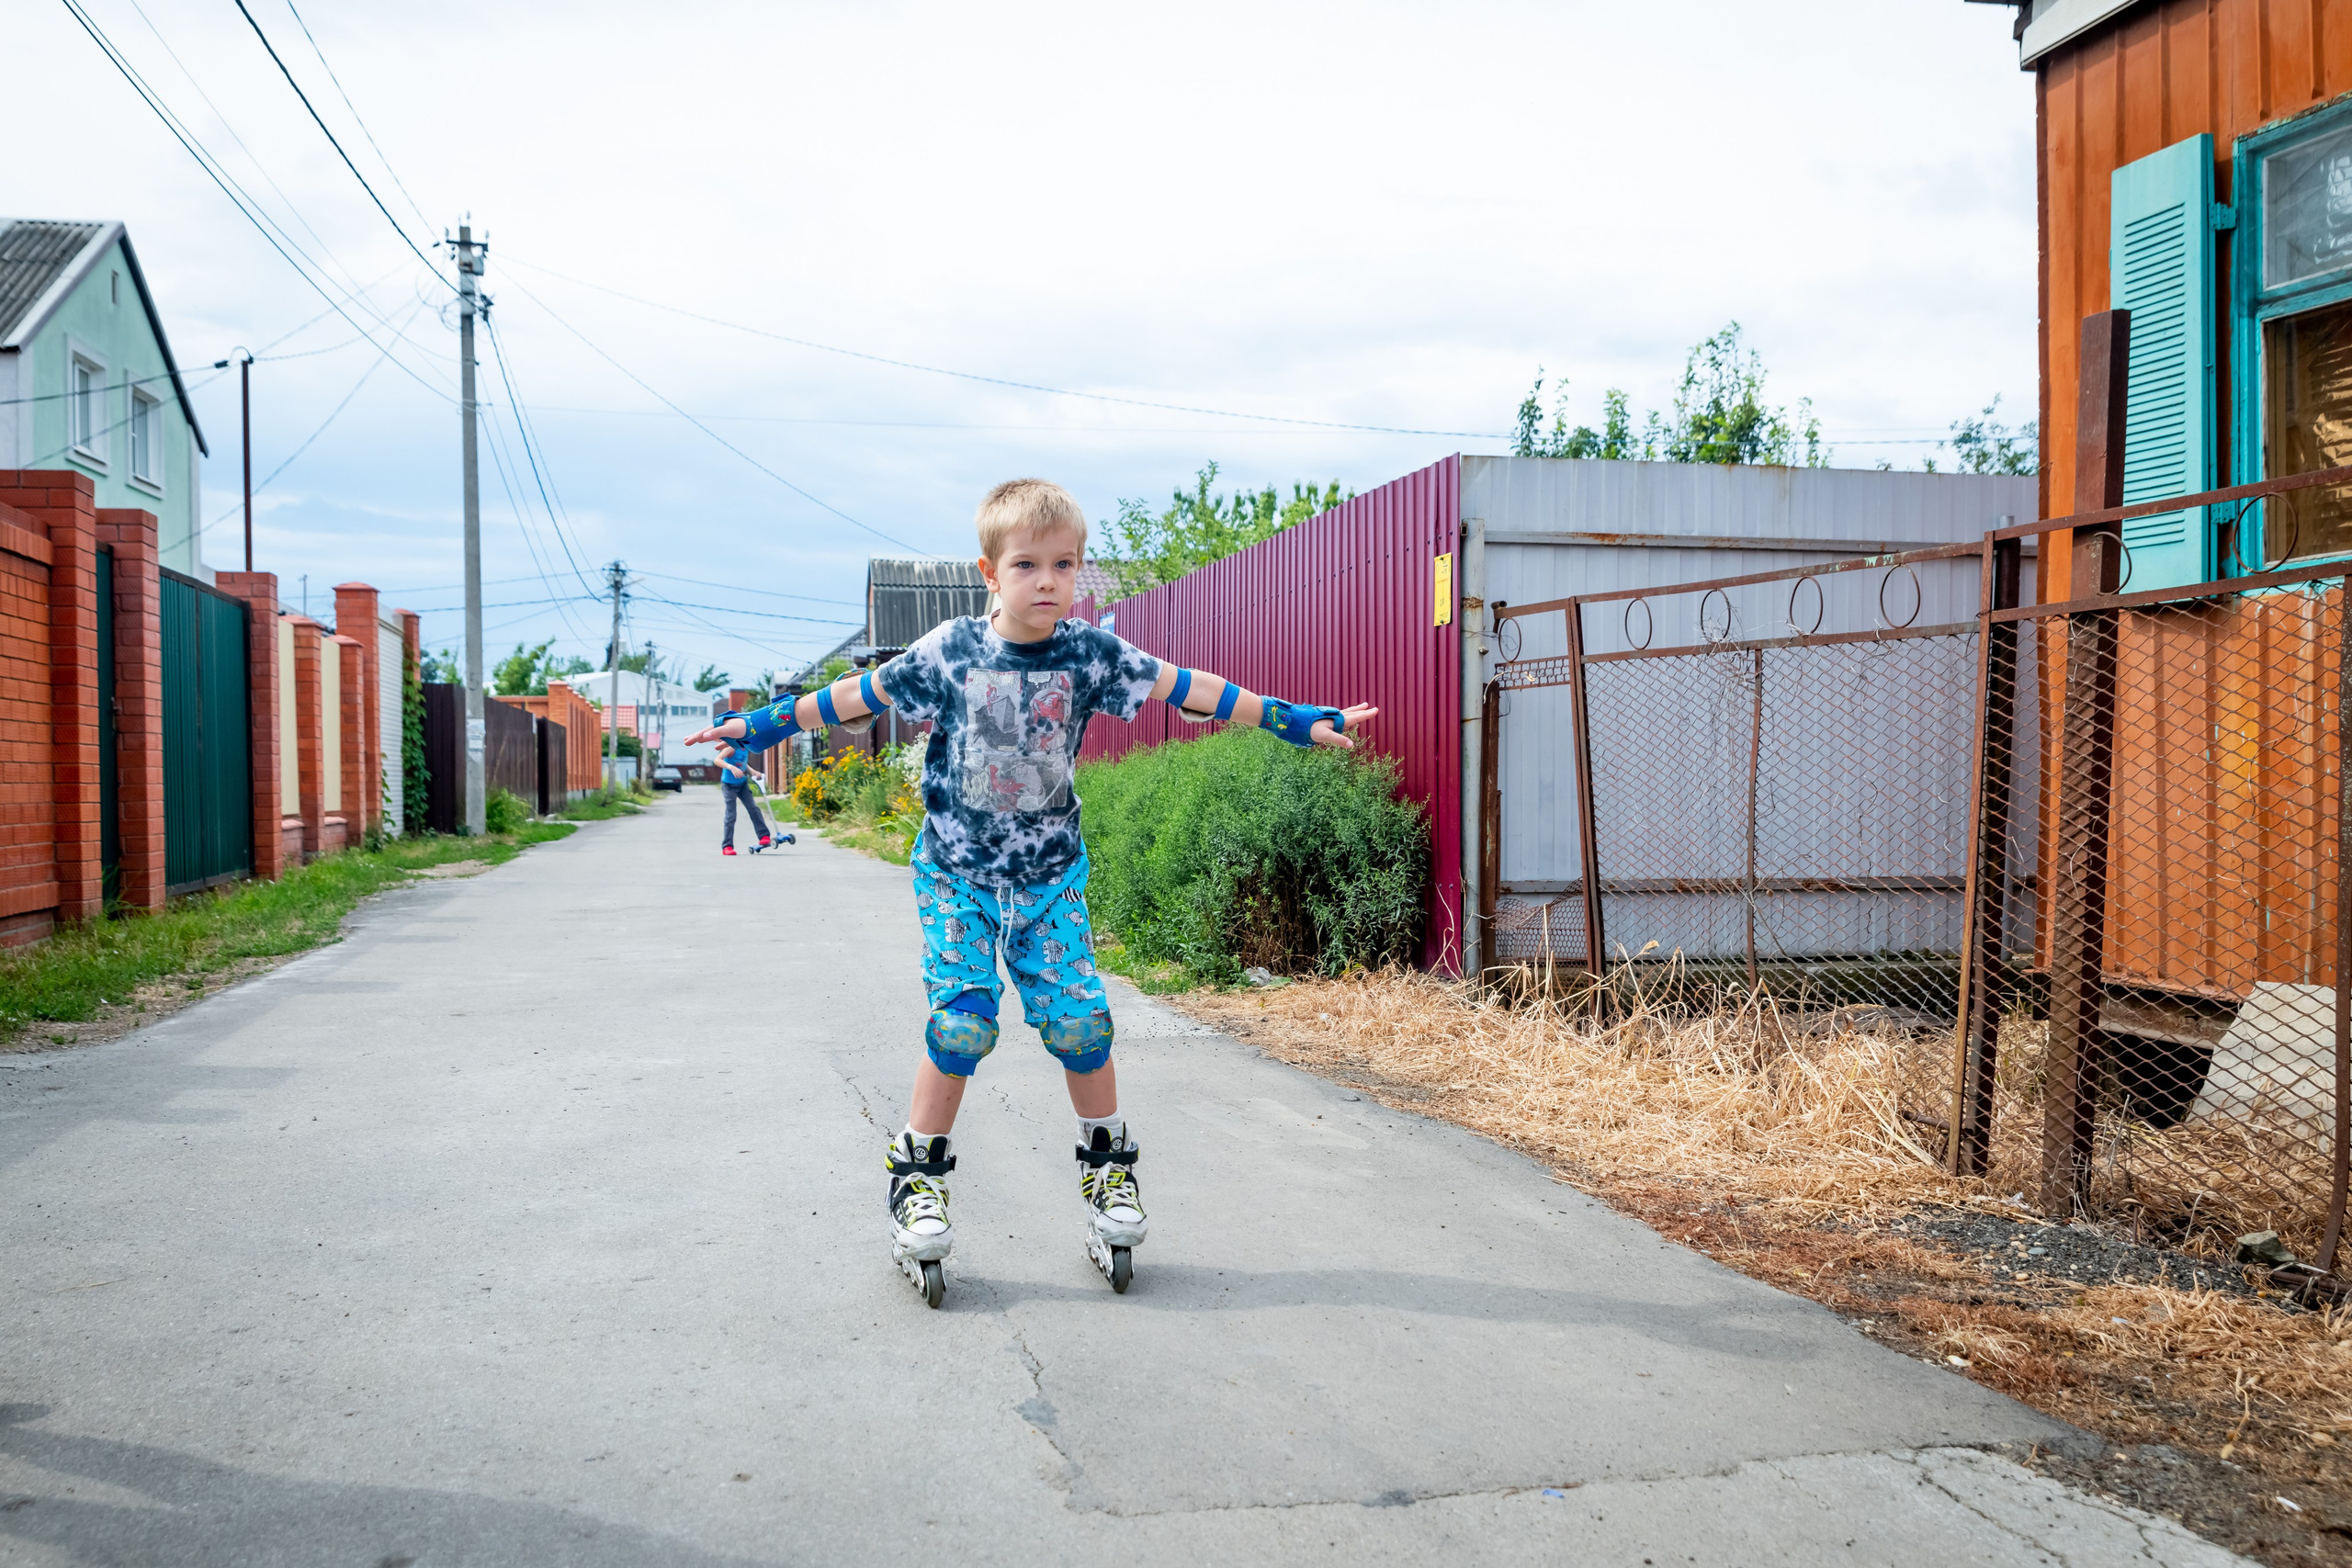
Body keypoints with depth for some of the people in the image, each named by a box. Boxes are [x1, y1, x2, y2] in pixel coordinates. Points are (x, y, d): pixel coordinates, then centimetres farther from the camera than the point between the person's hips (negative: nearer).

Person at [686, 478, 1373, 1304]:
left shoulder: (1092, 653, -6)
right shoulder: (950, 652, -9)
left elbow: (1187, 688, -4)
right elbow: (858, 694, 2)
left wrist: (1299, 721, -4)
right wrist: (760, 724, 7)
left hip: (1051, 873, 1)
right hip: (956, 873, -1)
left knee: (1078, 1016, -5)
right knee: (961, 1020, -12)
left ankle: (1107, 1164, 18)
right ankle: (918, 1175, 7)